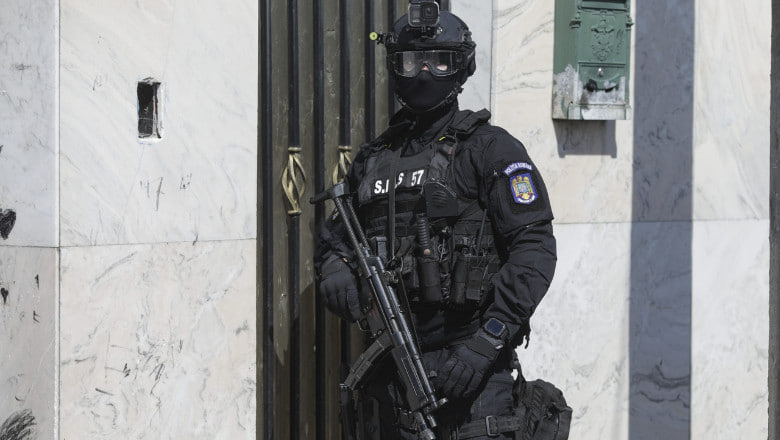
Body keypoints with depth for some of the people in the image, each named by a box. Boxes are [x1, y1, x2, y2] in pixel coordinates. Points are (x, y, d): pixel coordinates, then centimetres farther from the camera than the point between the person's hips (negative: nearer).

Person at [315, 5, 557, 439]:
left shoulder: (491, 150, -3)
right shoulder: (374, 158, 14)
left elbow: (535, 249, -10)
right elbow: (336, 232, 26)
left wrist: (486, 343, -17)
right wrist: (334, 266, 0)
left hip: (469, 359, -6)